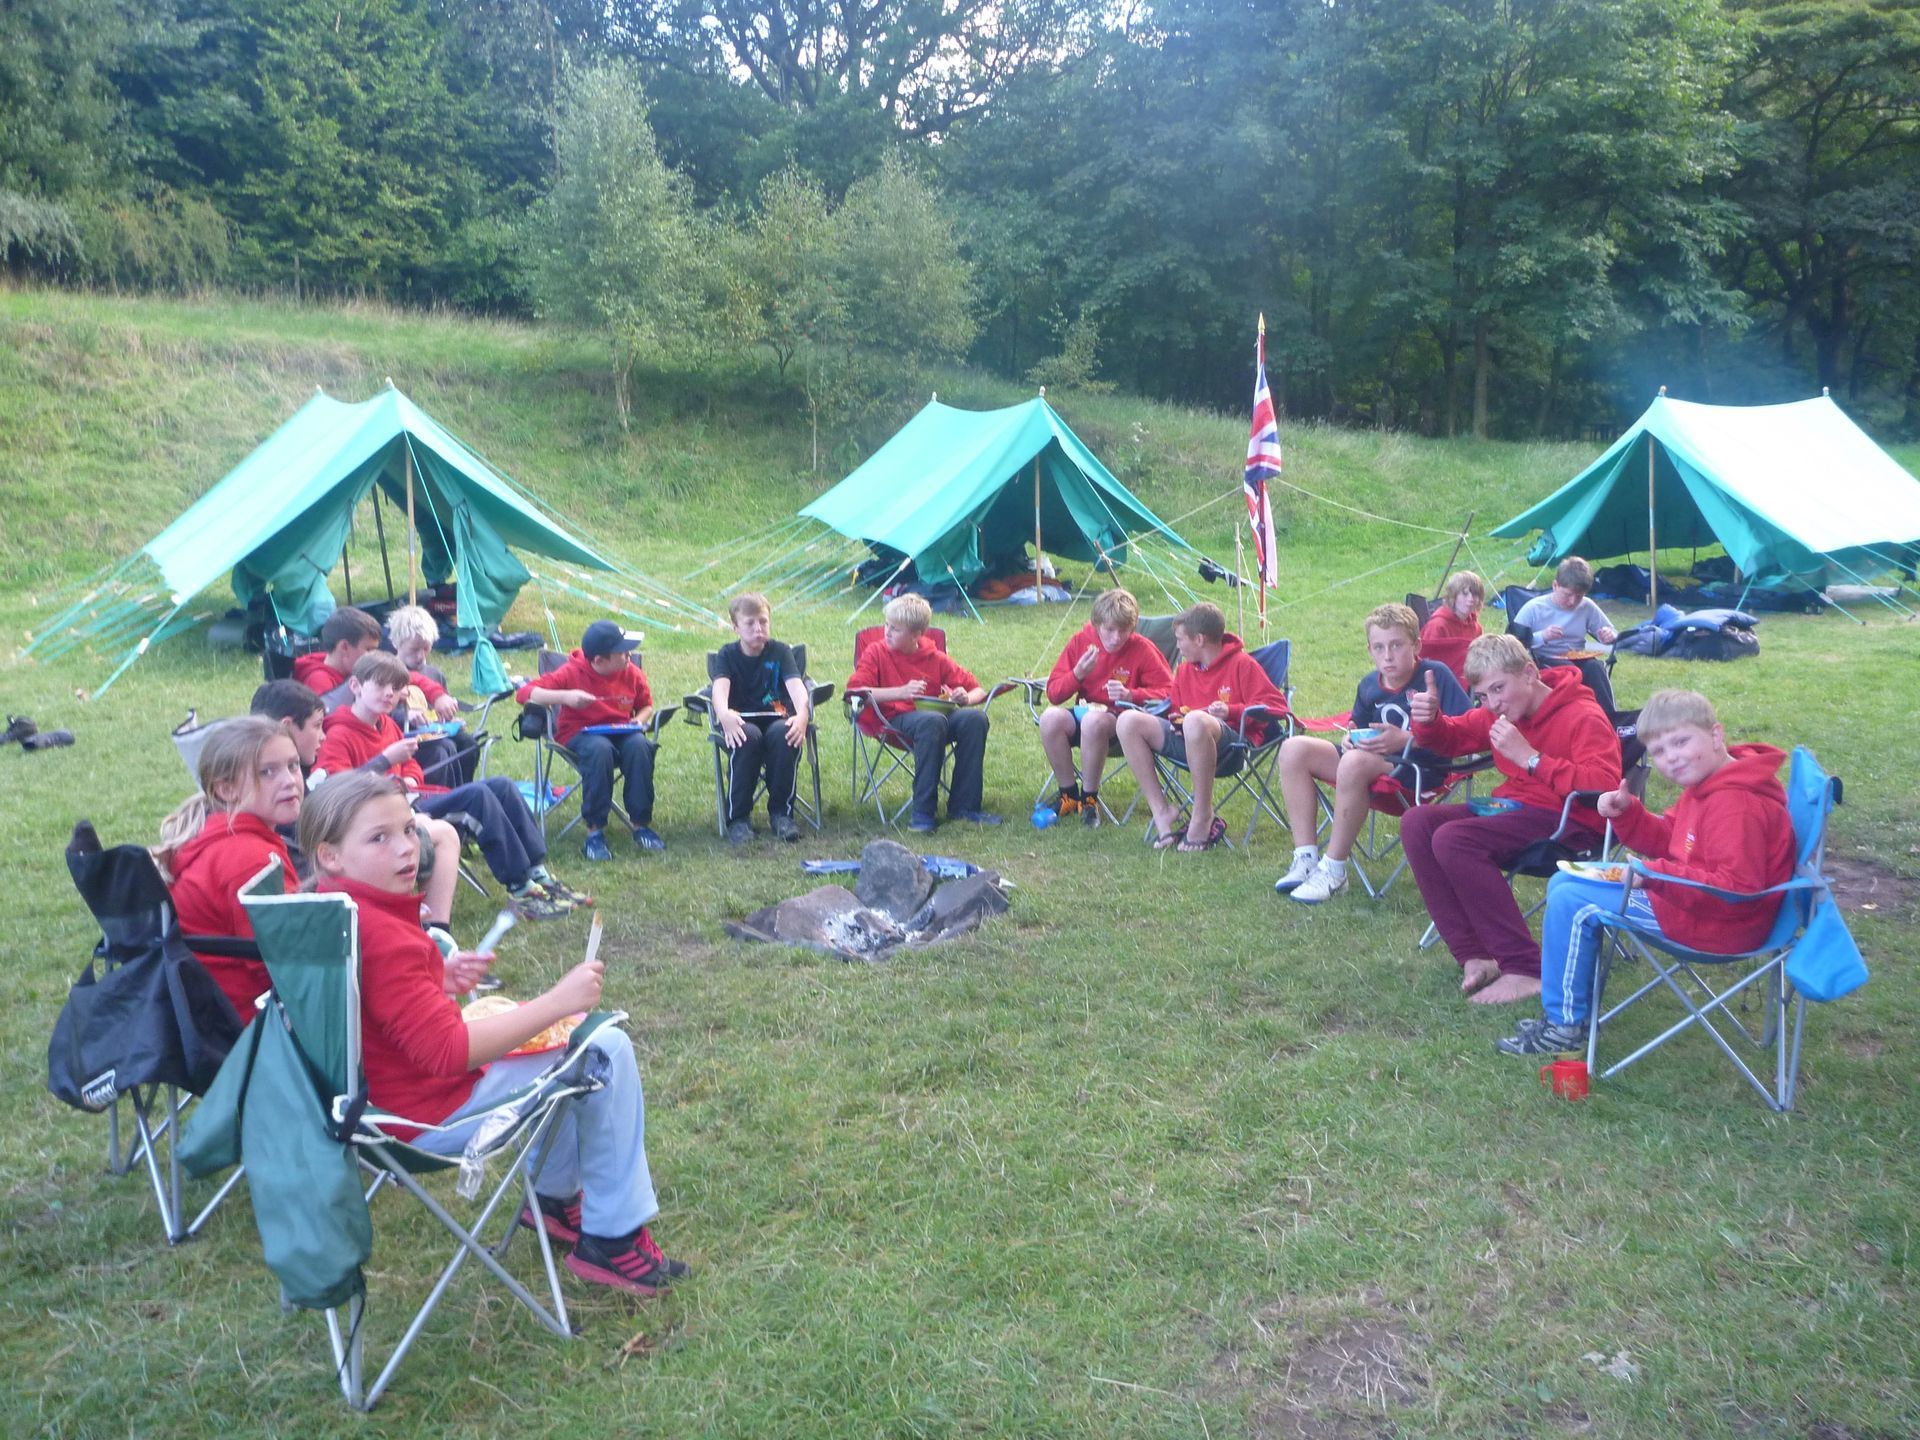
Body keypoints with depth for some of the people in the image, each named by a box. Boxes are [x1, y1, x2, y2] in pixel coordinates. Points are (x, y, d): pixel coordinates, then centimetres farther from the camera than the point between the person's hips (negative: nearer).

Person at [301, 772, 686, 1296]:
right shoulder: (380, 936, -31)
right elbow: (449, 1052, -34)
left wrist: (438, 977, 2)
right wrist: (557, 1002, -31)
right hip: (430, 1117, -11)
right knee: (608, 1053, -9)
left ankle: (555, 1195, 34)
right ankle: (612, 1238, 0)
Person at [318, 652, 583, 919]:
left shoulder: (387, 725, 19)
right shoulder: (338, 736, -8)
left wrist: (410, 780, 6)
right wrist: (386, 759, -24)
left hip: (412, 796, 10)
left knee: (501, 785, -4)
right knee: (477, 794, -26)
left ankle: (538, 872, -7)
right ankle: (521, 891, -24)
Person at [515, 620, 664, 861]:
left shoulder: (632, 674, -1)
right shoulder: (571, 673, -11)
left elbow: (646, 705, 18)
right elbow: (524, 693, -16)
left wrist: (639, 721, -6)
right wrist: (565, 697, -30)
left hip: (620, 732, 3)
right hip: (579, 734, -3)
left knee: (640, 745, -32)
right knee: (600, 749, -39)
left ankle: (641, 825, -22)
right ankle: (594, 830, -29)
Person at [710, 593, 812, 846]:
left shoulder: (780, 651, 5)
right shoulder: (727, 654, 3)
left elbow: (796, 685, -12)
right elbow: (720, 687, -17)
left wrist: (802, 714, -36)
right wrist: (723, 714, -42)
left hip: (775, 718, 1)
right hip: (741, 722, -1)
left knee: (783, 733, -35)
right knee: (748, 736, -36)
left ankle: (781, 813, -19)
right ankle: (738, 818, -24)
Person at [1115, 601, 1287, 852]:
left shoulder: (1242, 664, 1)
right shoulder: (1185, 670, 21)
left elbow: (1276, 707, -5)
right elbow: (1174, 707, 32)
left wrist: (1232, 711, -16)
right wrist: (1175, 717, 8)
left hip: (1232, 746, -7)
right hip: (1185, 739, 7)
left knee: (1196, 719, -41)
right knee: (1129, 721, -12)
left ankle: (1203, 817, -29)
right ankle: (1163, 813, -15)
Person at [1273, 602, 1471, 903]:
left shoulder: (1436, 676, -10)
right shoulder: (1369, 684, 9)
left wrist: (1406, 740, -20)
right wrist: (1352, 738, -1)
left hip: (1423, 768, -8)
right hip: (1376, 760, 8)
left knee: (1355, 762, -38)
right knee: (1294, 749, -8)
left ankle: (1334, 871, -25)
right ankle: (1306, 859, -12)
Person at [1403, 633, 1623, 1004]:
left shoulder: (1584, 718, -12)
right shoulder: (1498, 713, 10)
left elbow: (1604, 786, -26)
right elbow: (1451, 737, 22)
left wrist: (1530, 757, -26)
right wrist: (1429, 720, -3)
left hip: (1570, 824, -8)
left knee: (1452, 839, -27)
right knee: (1418, 822, -9)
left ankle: (1526, 970, -24)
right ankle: (1475, 956, -13)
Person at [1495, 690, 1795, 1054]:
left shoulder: (1736, 805, -26)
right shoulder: (1705, 785, 8)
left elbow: (1735, 890, -32)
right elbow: (1667, 841, 17)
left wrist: (1657, 875, -33)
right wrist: (1627, 813, -2)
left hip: (1719, 924, -12)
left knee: (1570, 902, -17)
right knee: (1564, 883, 15)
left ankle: (1566, 1024, -5)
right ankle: (1577, 1003, 17)